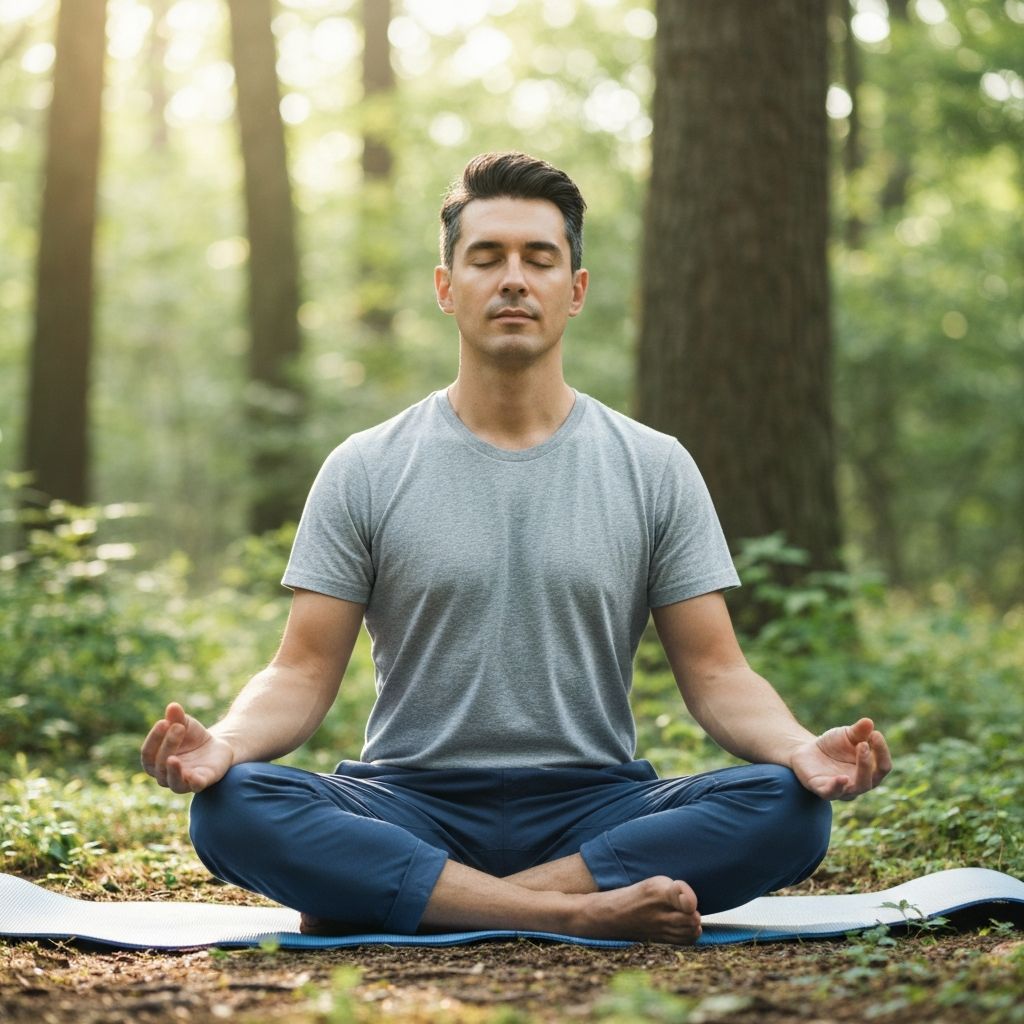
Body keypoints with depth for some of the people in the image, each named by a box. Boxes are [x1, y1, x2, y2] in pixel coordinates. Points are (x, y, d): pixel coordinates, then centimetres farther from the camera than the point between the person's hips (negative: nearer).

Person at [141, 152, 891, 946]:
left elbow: (715, 673, 3)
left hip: (593, 807, 1)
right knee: (232, 807, -30)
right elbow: (305, 672, 1)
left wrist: (803, 749, -19)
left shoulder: (654, 469, 7)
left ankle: (381, 898, -25)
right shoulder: (366, 471, 5)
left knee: (787, 807, -28)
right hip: (409, 805, -1)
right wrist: (225, 742, -22)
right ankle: (579, 912, -30)